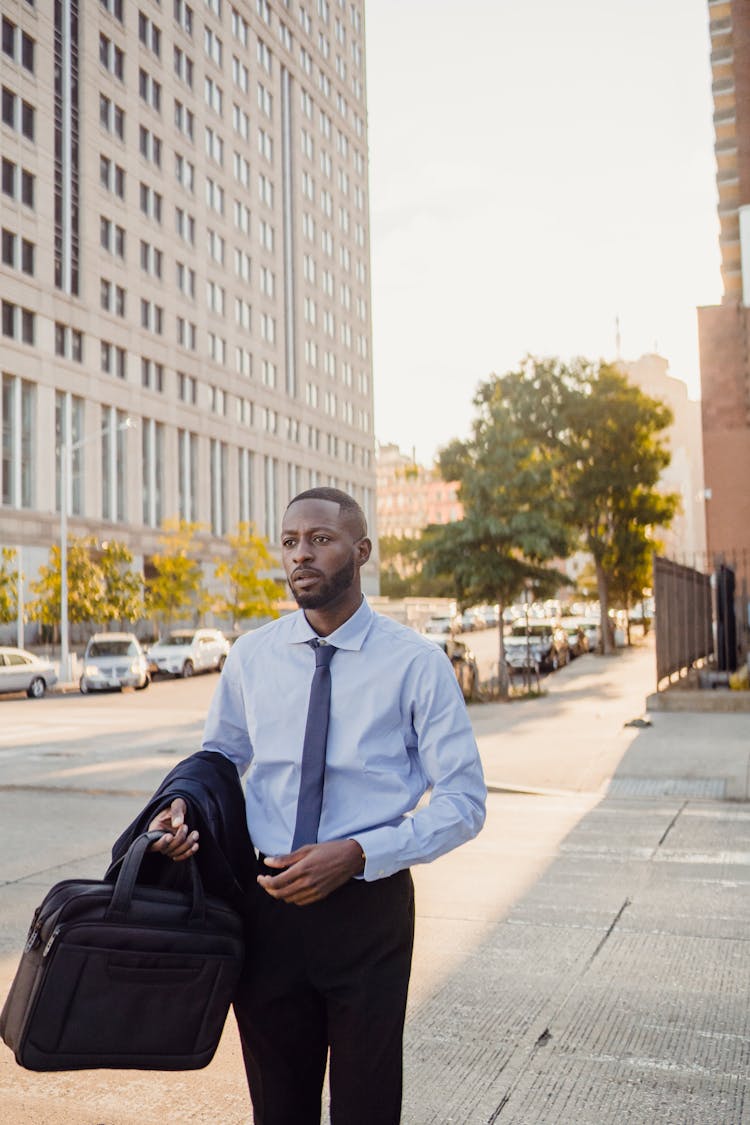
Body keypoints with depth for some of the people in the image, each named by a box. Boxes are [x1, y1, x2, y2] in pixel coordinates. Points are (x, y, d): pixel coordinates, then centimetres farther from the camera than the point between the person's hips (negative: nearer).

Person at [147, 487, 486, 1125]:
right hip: (268, 906, 3)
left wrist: (355, 855, -20)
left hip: (368, 910, -2)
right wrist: (184, 804, -6)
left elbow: (464, 801, -9)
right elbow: (221, 752, 17)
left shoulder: (416, 663, -9)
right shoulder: (252, 656, 1)